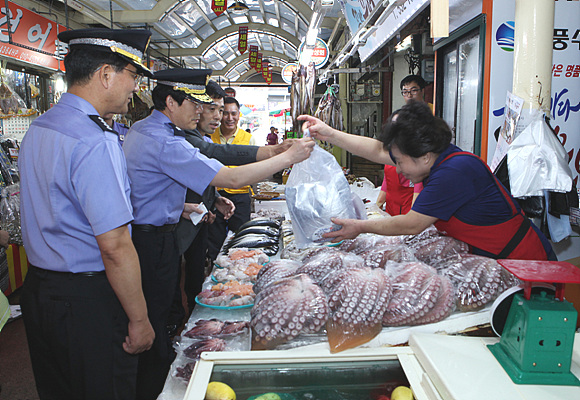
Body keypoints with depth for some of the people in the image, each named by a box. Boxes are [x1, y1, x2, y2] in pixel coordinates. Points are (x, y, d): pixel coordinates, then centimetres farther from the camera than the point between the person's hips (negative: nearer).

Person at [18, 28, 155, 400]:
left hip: (37, 287, 9)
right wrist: (139, 320, -16)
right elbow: (115, 246, -24)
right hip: (87, 300, -9)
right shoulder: (95, 142, -23)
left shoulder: (37, 128, 8)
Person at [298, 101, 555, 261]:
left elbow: (412, 225, -25)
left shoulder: (454, 172, -30)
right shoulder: (439, 157, -2)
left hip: (523, 262, -8)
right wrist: (329, 134, -2)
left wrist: (360, 227, -15)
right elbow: (379, 151, 2)